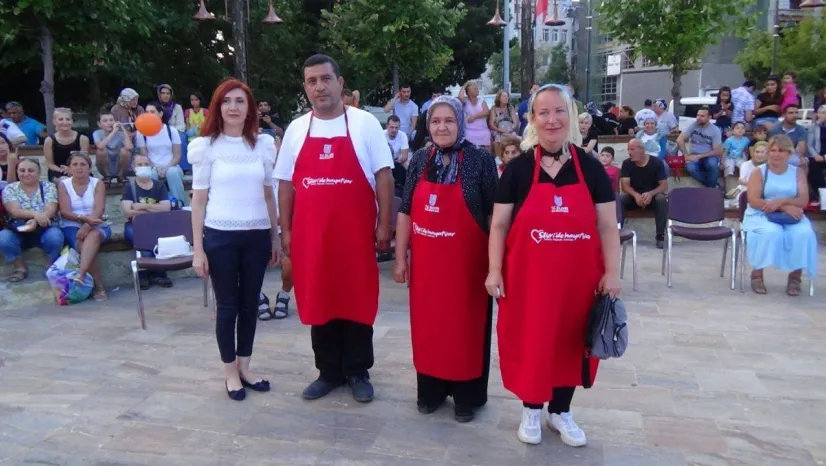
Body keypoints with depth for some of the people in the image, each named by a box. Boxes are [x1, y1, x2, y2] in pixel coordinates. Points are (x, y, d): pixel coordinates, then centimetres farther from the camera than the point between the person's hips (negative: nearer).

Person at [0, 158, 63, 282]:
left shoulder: (48, 187, 1)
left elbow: (51, 210, -13)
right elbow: (15, 211, -13)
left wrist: (36, 221, -34)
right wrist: (35, 214, -34)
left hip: (45, 229, -1)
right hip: (18, 231, 2)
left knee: (55, 237, -35)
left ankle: (51, 266, -3)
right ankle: (20, 267, -2)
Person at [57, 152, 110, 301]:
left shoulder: (98, 184, 6)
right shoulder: (63, 184, 7)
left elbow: (99, 210, -8)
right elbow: (65, 212, -4)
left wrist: (87, 225, -26)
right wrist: (84, 218, -22)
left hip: (96, 226, 0)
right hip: (72, 227, 0)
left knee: (94, 235, -36)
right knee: (84, 246, -31)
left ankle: (80, 275, -48)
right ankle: (99, 286, -30)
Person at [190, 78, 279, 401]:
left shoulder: (264, 144, 6)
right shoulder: (207, 146, -1)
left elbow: (269, 195, 11)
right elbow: (199, 199, -1)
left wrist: (275, 238, 9)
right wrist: (197, 248, -4)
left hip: (257, 235, 3)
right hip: (220, 236, -2)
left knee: (250, 303, 11)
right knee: (227, 305, 7)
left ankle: (244, 367, 26)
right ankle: (230, 372, 21)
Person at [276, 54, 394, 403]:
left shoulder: (365, 123, -2)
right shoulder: (296, 129, 8)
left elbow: (383, 176, -3)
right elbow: (286, 184, 11)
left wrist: (384, 225, -7)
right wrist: (286, 230, 7)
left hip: (355, 233, -3)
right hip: (310, 234, 3)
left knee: (358, 302, 6)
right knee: (318, 302, 11)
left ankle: (358, 372, 23)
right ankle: (329, 371, 27)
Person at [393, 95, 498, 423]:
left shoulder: (480, 161, -7)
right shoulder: (420, 161, 4)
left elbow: (494, 214, -5)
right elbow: (405, 212, 6)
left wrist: (495, 263, -6)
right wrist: (400, 258, 4)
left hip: (467, 262, -3)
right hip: (425, 262, 4)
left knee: (466, 327, 8)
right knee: (428, 325, 12)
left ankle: (467, 396, 23)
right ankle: (430, 389, 29)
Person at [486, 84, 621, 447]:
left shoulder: (590, 167, 0)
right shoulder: (517, 168, -3)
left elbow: (607, 226, 2)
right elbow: (499, 225, -2)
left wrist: (612, 272, -5)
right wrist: (494, 270, -8)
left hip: (578, 276, 2)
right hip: (528, 275, -1)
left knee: (570, 340, 13)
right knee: (529, 340, 8)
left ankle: (561, 411, 34)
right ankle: (531, 409, 30)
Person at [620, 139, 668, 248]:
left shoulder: (657, 162, -10)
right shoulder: (626, 164, -6)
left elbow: (664, 186, -13)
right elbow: (625, 186, -13)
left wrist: (651, 194, -33)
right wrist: (636, 195, -34)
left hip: (652, 195, -1)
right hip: (634, 196, 1)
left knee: (662, 199, -35)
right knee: (619, 199, -29)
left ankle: (660, 236, -27)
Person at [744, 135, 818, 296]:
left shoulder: (798, 173, 9)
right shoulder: (759, 172, 0)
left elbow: (804, 201, -1)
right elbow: (753, 201, -12)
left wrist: (781, 201, -21)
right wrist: (785, 207, -21)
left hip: (791, 216, 3)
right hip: (761, 215, -3)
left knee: (804, 234, -29)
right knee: (771, 232, -35)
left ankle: (795, 276, -11)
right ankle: (757, 273, -16)